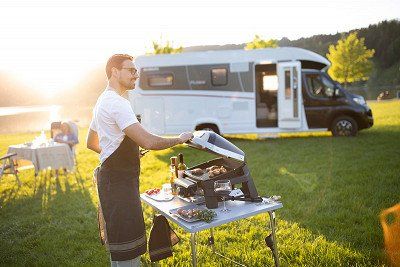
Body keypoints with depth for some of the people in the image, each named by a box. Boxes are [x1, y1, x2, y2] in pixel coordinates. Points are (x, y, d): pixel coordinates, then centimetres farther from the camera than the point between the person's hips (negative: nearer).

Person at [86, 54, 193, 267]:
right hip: (118, 182, -11)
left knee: (128, 238, 22)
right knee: (127, 246, -1)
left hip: (114, 179, 11)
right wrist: (179, 139, -14)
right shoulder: (117, 103, -19)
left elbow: (91, 143, 25)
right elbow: (148, 142, -28)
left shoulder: (103, 101, 16)